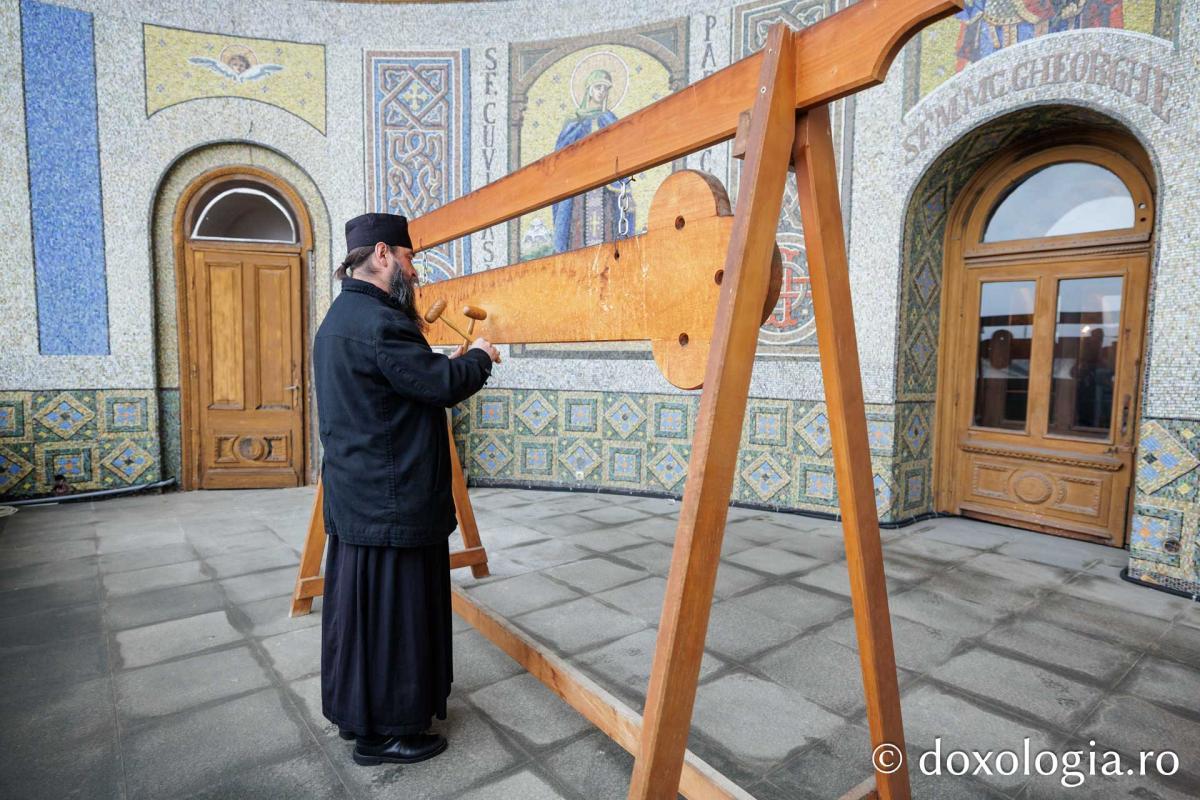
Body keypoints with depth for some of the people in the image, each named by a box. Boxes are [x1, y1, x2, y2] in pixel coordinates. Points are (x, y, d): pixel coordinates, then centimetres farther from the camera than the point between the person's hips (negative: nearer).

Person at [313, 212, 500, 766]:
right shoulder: (378, 320, -20)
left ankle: (355, 708, 37)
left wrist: (452, 364, 10)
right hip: (390, 504, -11)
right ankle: (382, 731, 19)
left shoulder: (341, 317, 15)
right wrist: (478, 357, -2)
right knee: (389, 610, 3)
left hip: (356, 497, 11)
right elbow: (441, 384, -20)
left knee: (362, 605, 20)